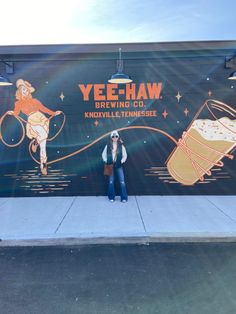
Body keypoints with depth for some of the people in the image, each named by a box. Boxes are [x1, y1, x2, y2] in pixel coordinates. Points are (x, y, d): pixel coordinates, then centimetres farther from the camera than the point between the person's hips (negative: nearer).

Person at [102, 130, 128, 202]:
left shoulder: (121, 146, 1)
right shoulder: (108, 146, 3)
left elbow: (125, 155, 4)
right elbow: (103, 154, 8)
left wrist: (122, 161, -7)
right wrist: (106, 161, -1)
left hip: (119, 166, -1)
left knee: (122, 182, -4)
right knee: (111, 182, 7)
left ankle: (124, 198, 5)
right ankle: (111, 197, 19)